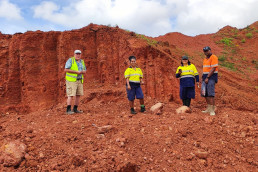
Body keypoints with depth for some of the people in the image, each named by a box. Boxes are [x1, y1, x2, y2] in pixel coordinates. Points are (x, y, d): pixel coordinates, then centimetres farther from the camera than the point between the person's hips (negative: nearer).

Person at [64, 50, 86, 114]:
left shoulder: (82, 61, 10)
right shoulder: (70, 60, -9)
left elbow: (84, 71, 12)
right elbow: (66, 70, -16)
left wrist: (81, 72, -12)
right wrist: (76, 72, -21)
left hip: (79, 80, 6)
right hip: (71, 80, -6)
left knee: (78, 95, 4)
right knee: (71, 95, -12)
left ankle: (75, 109, 11)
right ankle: (68, 110, -9)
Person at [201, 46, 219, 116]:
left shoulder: (213, 57, -8)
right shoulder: (205, 59, 19)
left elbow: (213, 69, -16)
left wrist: (207, 77, -18)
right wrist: (203, 78, 13)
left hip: (211, 77, -9)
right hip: (205, 77, 9)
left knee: (210, 94, -11)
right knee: (205, 94, 9)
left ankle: (212, 110, -8)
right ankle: (208, 108, 19)